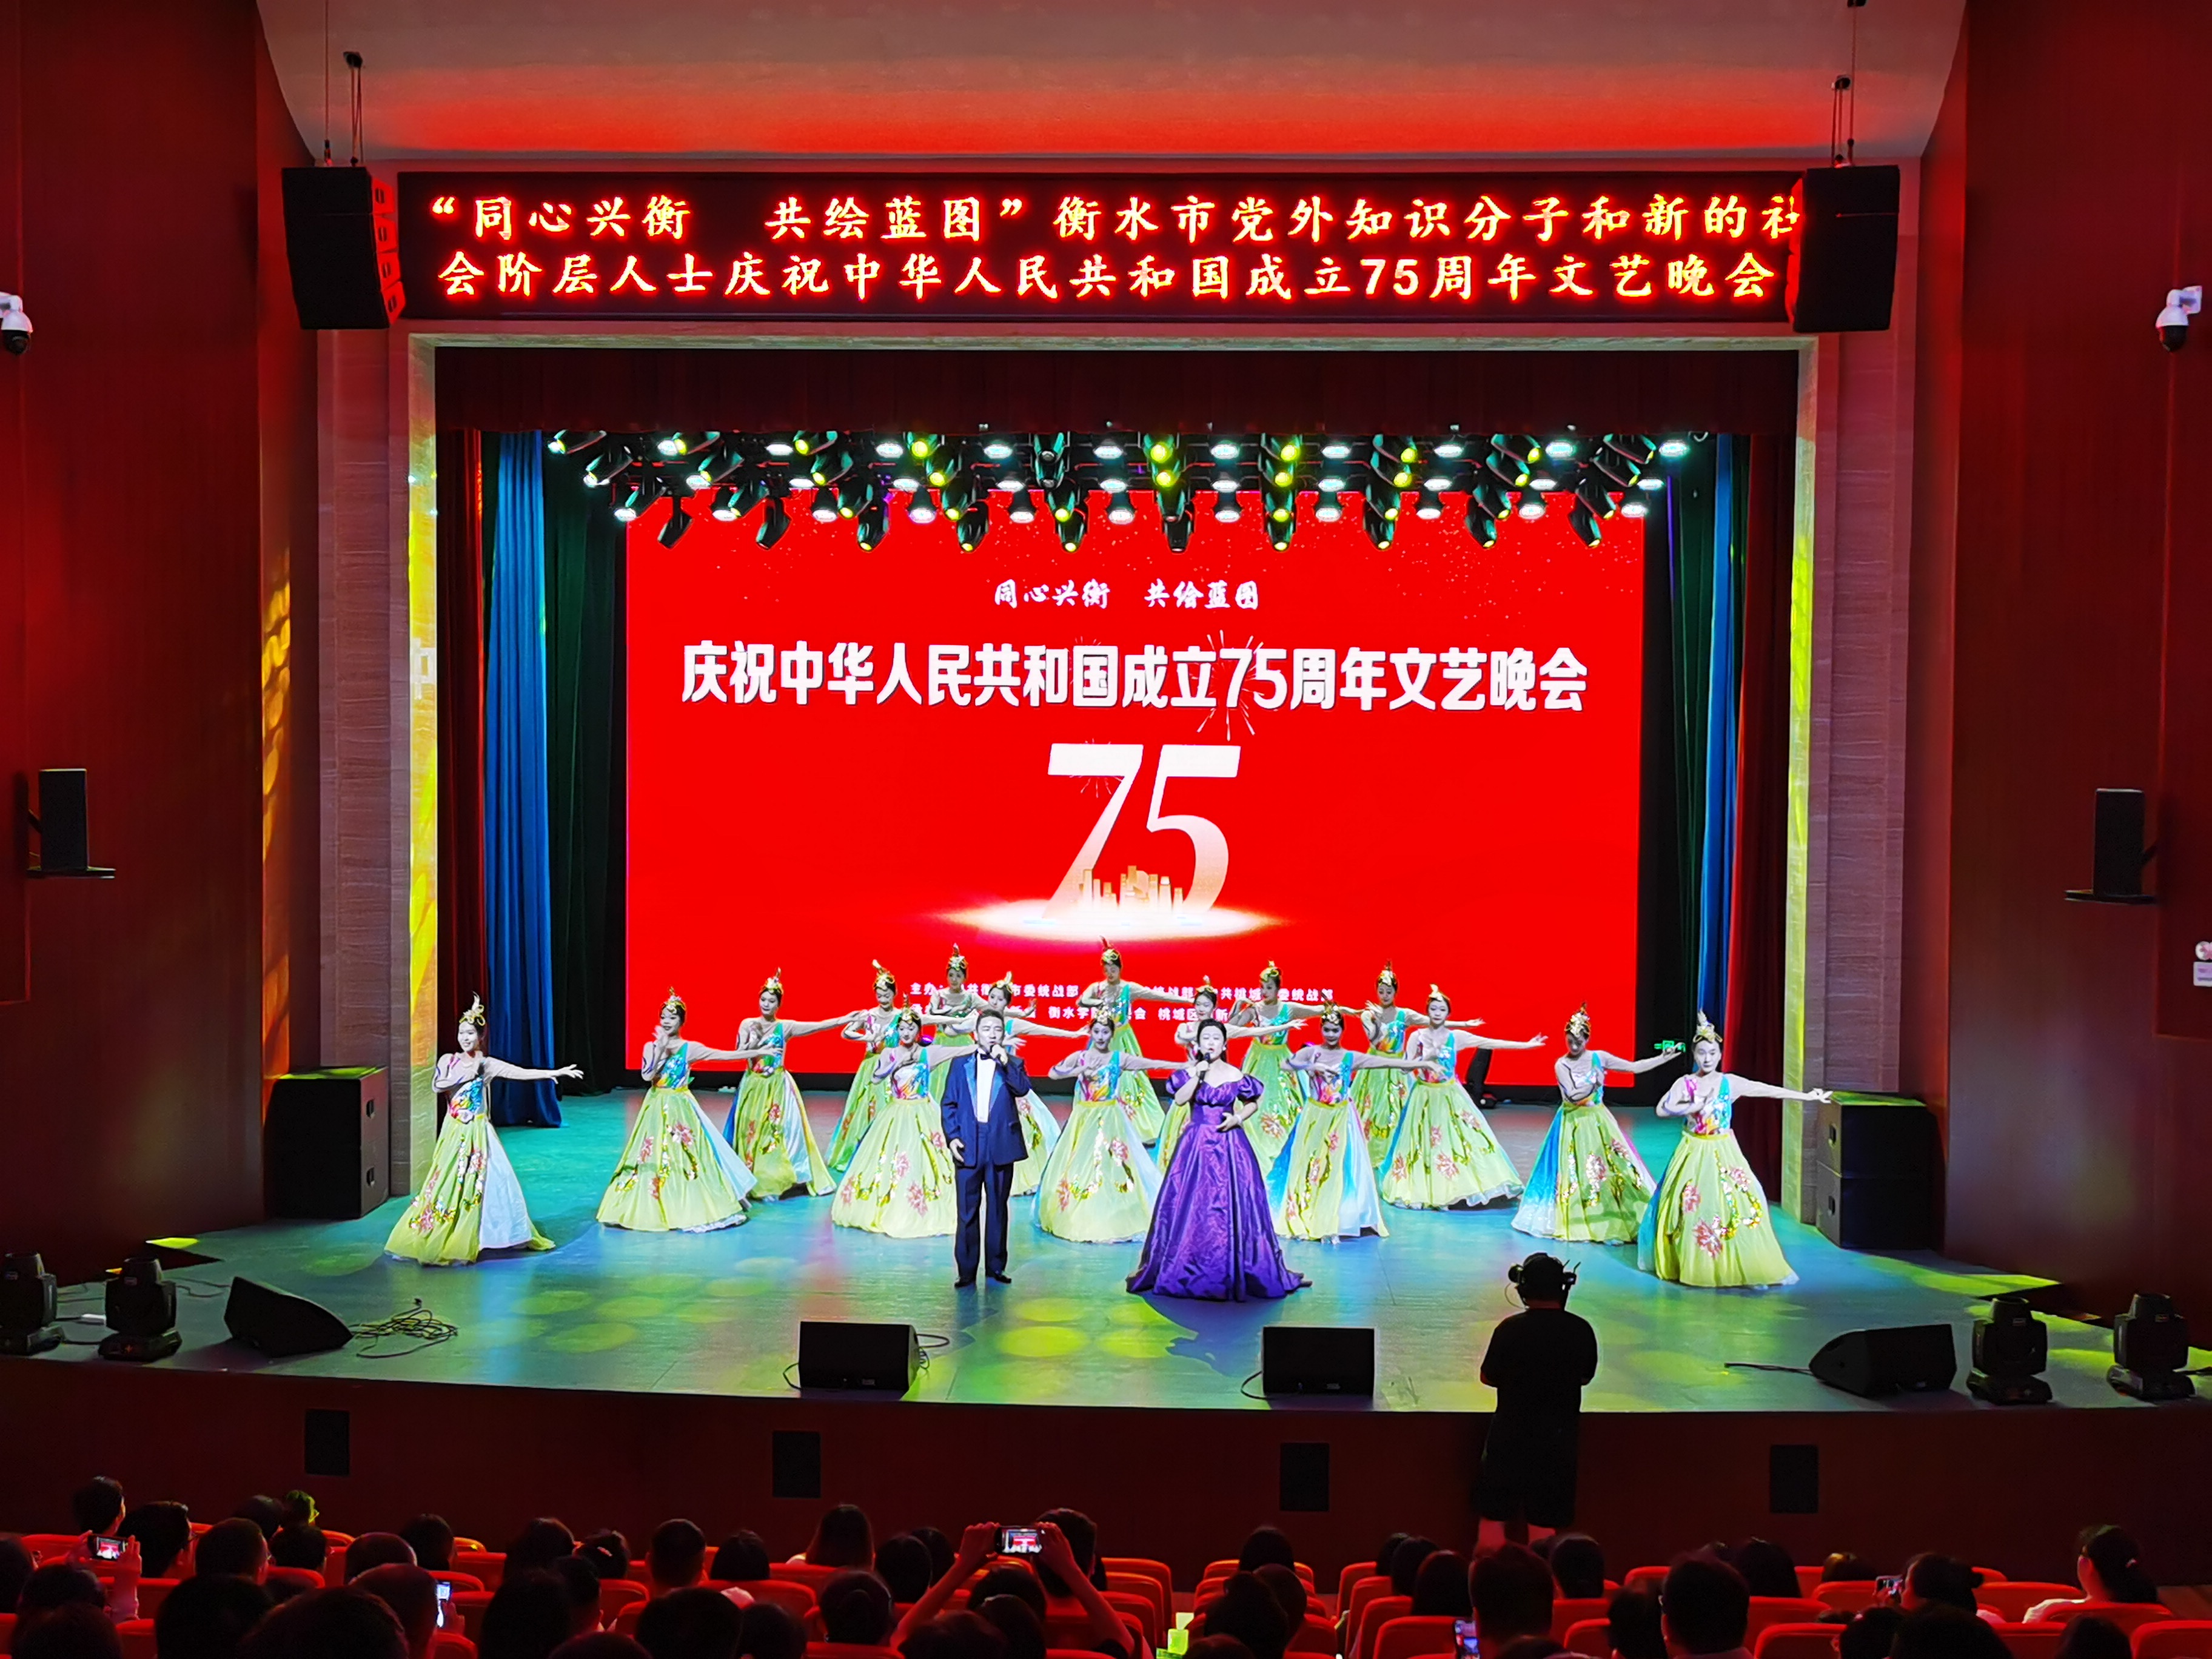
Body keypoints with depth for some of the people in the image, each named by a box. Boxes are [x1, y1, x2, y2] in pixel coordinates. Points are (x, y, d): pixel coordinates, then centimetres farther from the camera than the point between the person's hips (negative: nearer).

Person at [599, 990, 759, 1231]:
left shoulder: (690, 1048, -4)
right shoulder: (651, 1047, 2)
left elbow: (725, 1055, -6)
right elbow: (647, 1076, -12)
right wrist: (662, 1050, -18)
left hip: (680, 1109, -2)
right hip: (656, 1108, 2)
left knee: (683, 1158, -3)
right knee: (652, 1157, 3)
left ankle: (687, 1210, 4)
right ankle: (650, 1208, 11)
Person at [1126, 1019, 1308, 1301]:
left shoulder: (1235, 1076, 3)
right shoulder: (1191, 1073, 2)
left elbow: (1253, 1103, 13)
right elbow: (1180, 1100, -12)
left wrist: (1238, 1118, -4)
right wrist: (1198, 1076, -18)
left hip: (1229, 1146, 0)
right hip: (1197, 1145, 0)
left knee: (1234, 1205, -2)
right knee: (1191, 1205, -1)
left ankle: (1236, 1271, 7)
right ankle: (1187, 1268, 9)